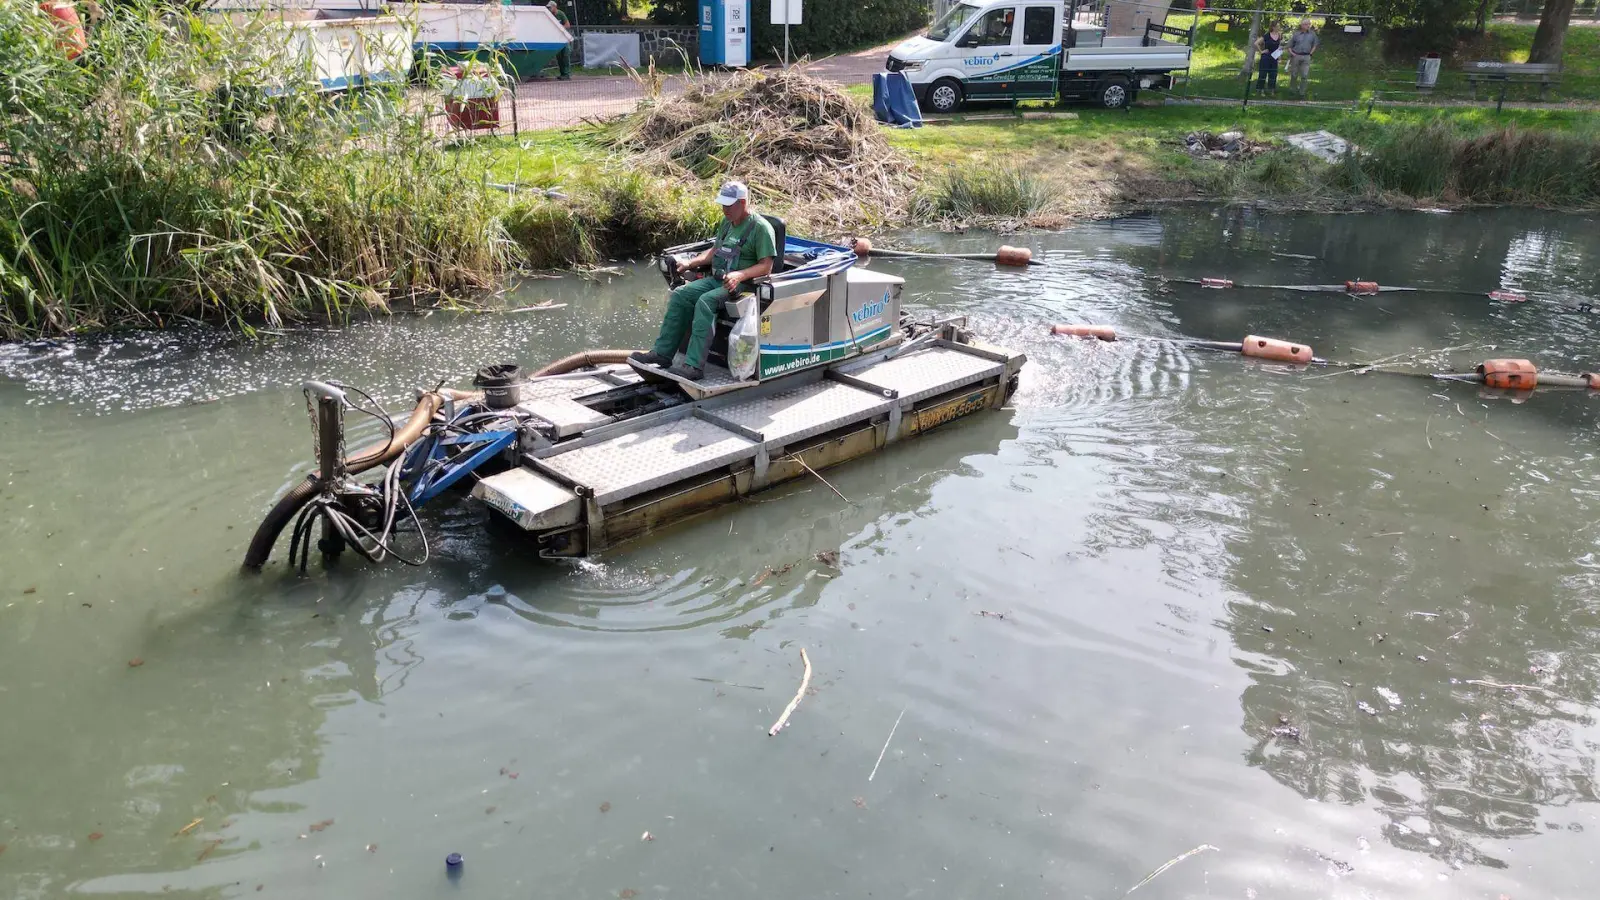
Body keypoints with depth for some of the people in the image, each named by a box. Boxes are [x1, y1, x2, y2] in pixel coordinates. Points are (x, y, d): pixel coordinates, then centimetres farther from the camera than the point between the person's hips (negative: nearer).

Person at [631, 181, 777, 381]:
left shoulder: (761, 227, -10)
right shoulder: (727, 222, 16)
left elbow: (766, 266, -15)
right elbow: (714, 251, 25)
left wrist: (740, 275, -29)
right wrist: (690, 263, 11)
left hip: (742, 284, -9)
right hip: (716, 279, 9)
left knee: (705, 301, -32)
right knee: (680, 295, -8)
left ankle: (694, 365, -35)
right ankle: (662, 352, -5)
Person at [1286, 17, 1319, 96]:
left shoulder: (1312, 34, 6)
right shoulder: (1296, 34, 1)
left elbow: (1315, 45, 17)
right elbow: (1290, 45, 7)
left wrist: (1310, 53, 5)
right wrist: (1291, 53, -8)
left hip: (1306, 57, 1)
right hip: (1296, 56, -1)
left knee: (1305, 75, -4)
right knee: (1294, 75, 9)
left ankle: (1302, 92, 3)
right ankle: (1291, 89, 25)